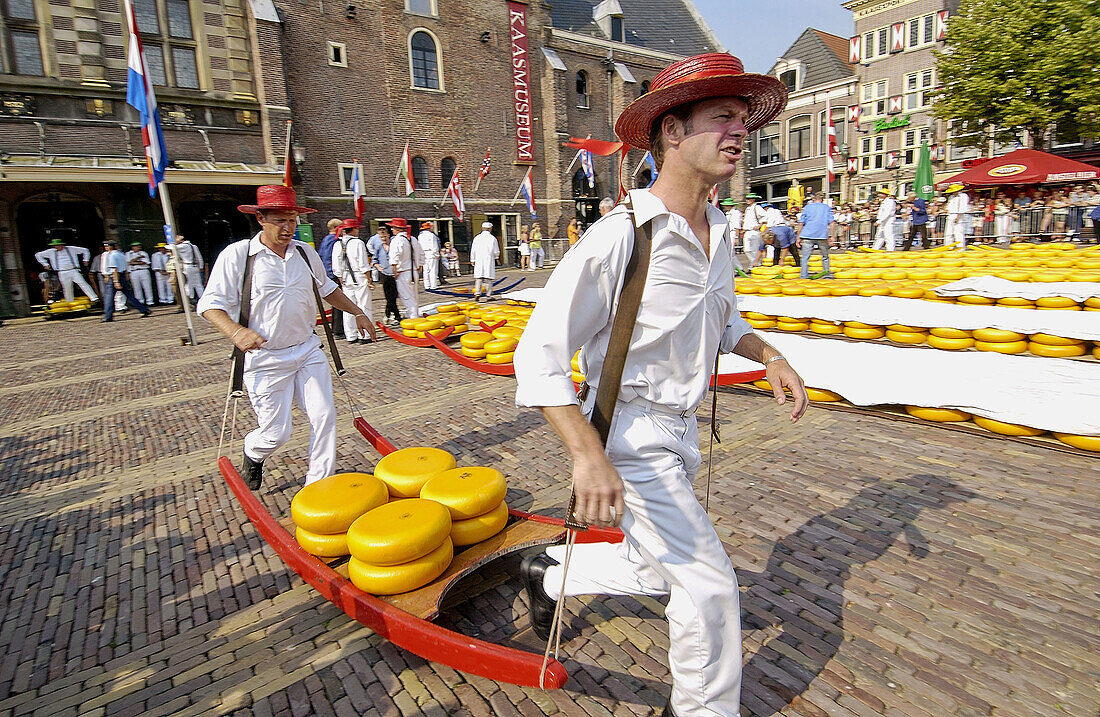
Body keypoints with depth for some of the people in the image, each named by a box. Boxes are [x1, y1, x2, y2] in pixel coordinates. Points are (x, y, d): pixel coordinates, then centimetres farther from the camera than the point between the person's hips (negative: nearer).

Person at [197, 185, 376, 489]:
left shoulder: (305, 252, 5)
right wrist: (235, 331, -28)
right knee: (276, 434, 1)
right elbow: (210, 304, -10)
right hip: (265, 358, -4)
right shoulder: (236, 255, -9)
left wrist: (357, 313, 17)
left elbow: (326, 288, 22)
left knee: (324, 417, -1)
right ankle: (253, 453, 39)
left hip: (308, 351, 4)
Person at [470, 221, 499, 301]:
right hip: (489, 261, -2)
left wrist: (472, 260, 17)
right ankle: (488, 296, 5)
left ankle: (477, 293, -8)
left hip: (479, 261, 2)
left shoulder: (477, 238, 3)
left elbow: (473, 251, 6)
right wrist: (495, 256, 18)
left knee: (478, 278, 7)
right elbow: (496, 252, -4)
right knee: (489, 279, 3)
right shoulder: (492, 238, -5)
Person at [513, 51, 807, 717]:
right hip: (630, 438, -8)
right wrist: (589, 456, -32)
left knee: (655, 571, 22)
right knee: (710, 586, 2)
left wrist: (770, 356, 4)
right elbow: (539, 355, -23)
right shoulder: (620, 237, -23)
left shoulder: (717, 233, 4)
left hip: (681, 431, 8)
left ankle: (549, 572, 47)